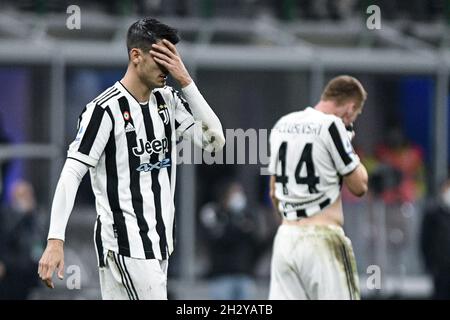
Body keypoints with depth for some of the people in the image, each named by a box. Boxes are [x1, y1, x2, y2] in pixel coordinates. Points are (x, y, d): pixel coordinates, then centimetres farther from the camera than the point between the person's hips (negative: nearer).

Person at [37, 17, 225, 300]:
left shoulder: (168, 101, 9)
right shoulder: (106, 109, -13)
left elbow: (215, 140, 2)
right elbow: (72, 173, -15)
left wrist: (186, 81, -5)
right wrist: (55, 240, -23)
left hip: (158, 242, 7)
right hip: (125, 243, -7)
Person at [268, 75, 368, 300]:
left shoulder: (282, 125, 13)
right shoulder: (332, 125, -9)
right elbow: (359, 186, -3)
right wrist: (347, 145, 9)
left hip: (285, 237, 7)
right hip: (321, 239, -7)